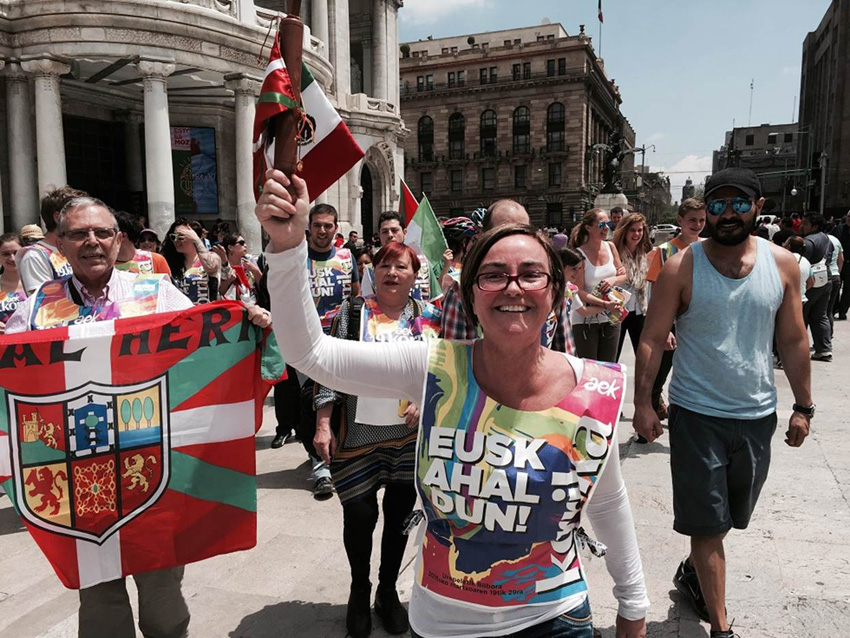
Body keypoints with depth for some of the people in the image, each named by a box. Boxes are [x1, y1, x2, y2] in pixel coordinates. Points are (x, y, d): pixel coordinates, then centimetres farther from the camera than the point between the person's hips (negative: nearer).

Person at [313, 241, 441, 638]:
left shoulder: (430, 318, 3)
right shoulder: (352, 313, -2)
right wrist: (323, 425, -9)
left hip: (412, 437, 2)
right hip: (359, 437, -2)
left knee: (399, 515, 13)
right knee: (358, 517, 6)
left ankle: (388, 590, 36)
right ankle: (359, 591, 33)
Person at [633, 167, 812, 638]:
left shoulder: (783, 264, 0)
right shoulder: (681, 268, -9)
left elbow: (793, 340, 6)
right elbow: (652, 339, -8)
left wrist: (803, 406, 6)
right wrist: (642, 401, -14)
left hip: (758, 415, 4)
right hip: (697, 415, -4)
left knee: (731, 516, 20)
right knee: (709, 524, 3)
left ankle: (691, 572, 45)